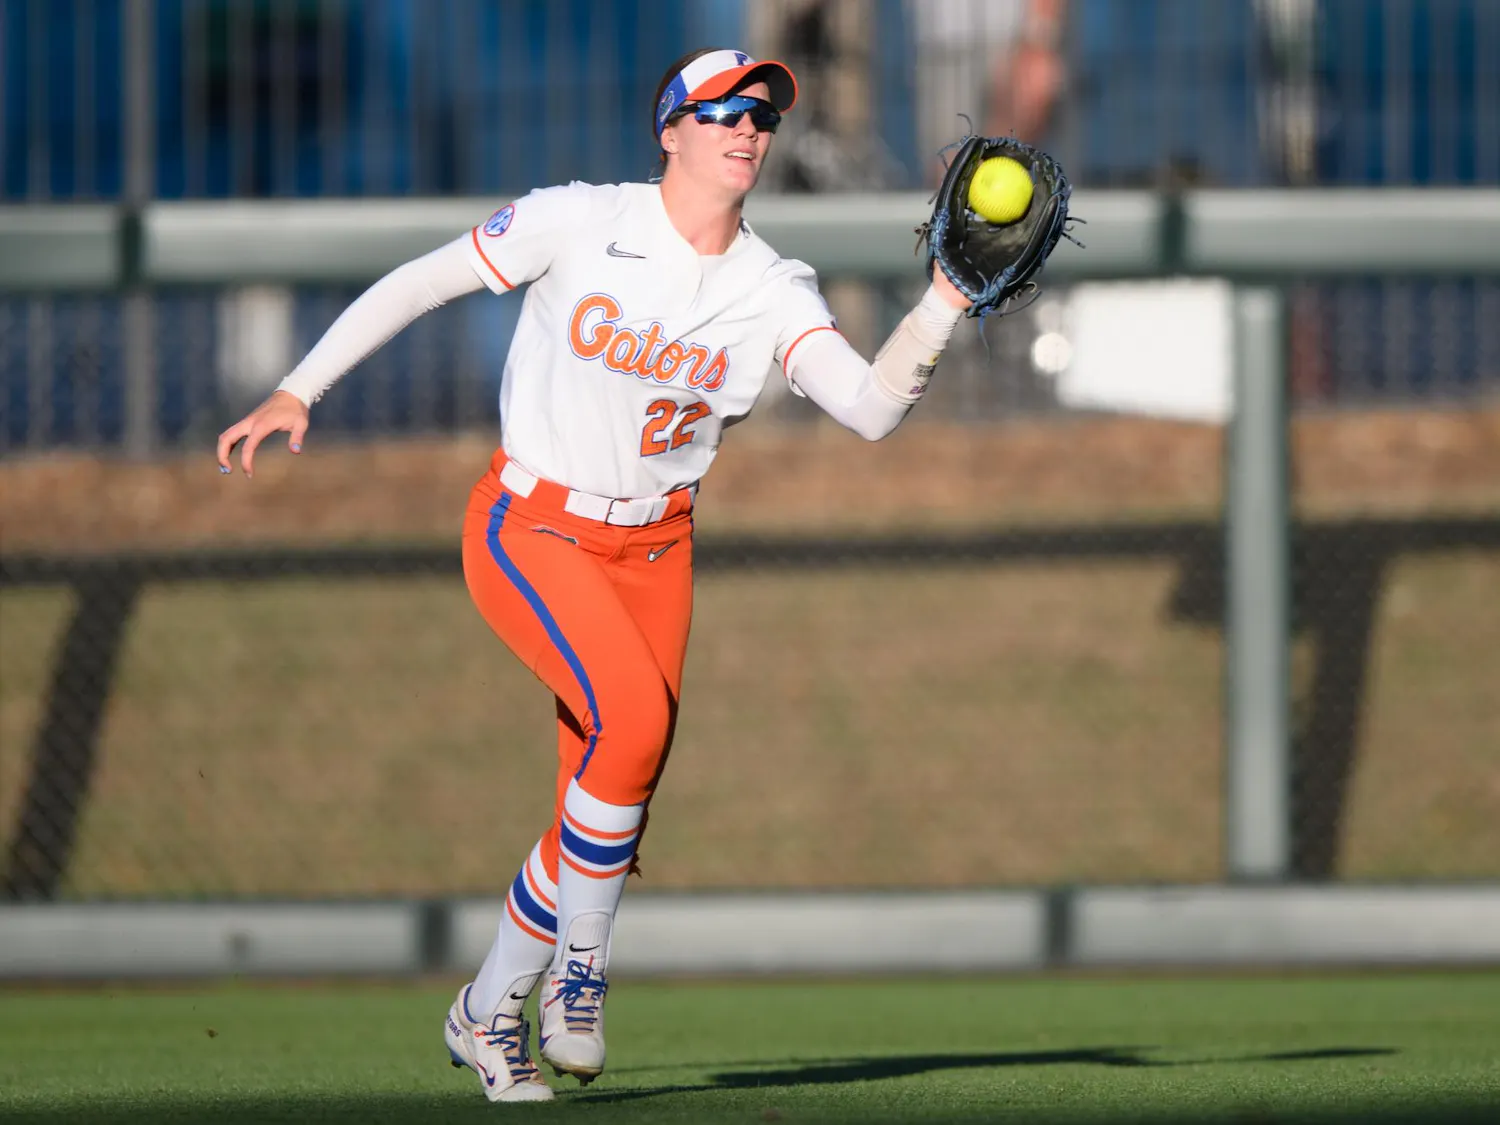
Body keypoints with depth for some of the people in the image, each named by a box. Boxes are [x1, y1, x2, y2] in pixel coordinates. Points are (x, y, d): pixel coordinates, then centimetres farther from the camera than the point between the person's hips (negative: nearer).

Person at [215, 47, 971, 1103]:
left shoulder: (774, 291, -4)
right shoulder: (580, 222, -12)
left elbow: (870, 408, -17)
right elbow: (419, 282, -5)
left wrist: (944, 307, -31)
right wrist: (298, 391, -9)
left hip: (654, 549, 4)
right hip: (530, 532, -4)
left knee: (608, 816, 1)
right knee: (633, 714, -29)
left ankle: (489, 1013, 23)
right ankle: (582, 962, -9)